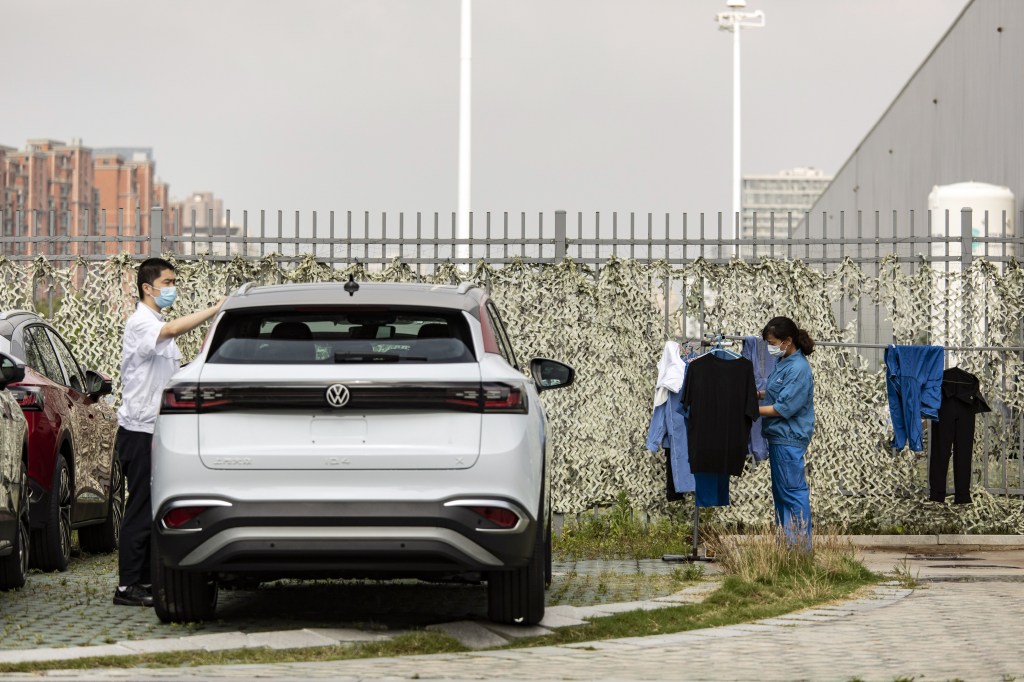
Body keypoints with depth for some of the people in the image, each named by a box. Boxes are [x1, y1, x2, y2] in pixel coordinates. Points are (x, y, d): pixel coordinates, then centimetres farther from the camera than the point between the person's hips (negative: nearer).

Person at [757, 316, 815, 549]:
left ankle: (801, 545, 0)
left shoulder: (798, 369, -19)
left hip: (789, 440, -10)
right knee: (780, 491, 16)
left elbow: (784, 408, -21)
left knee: (793, 491, -5)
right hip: (778, 437, 10)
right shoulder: (783, 363, 9)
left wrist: (753, 409, -15)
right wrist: (757, 394, 2)